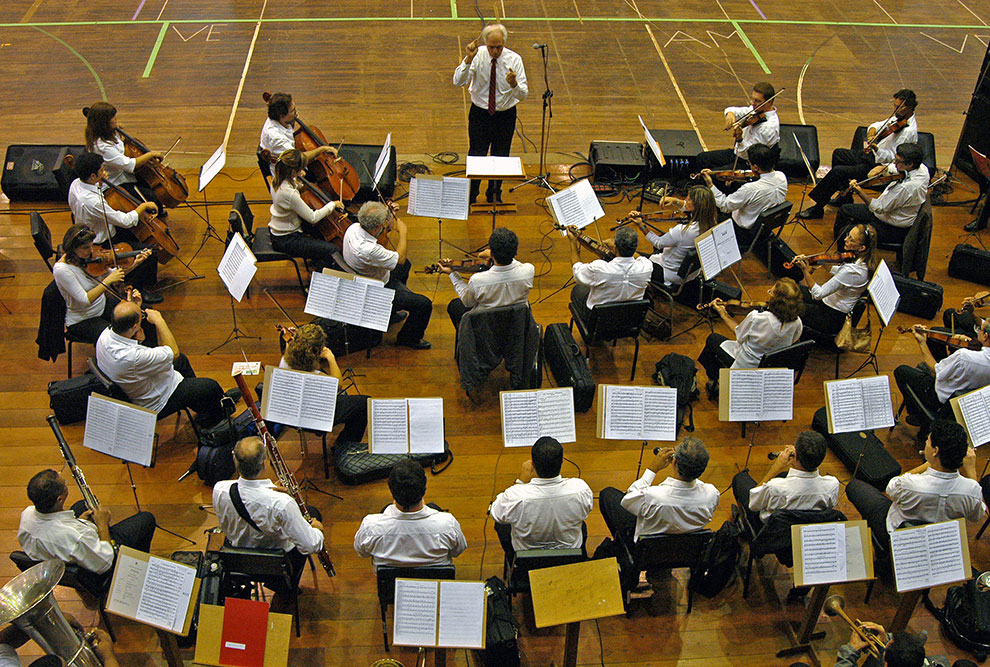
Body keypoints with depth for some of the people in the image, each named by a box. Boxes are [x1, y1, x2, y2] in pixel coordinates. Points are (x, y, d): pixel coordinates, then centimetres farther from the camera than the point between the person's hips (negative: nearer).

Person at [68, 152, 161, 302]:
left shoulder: (76, 183, -8)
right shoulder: (91, 201, -38)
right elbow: (125, 221, -31)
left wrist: (139, 213, -6)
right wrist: (143, 206, -15)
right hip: (102, 245, -10)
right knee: (151, 251, -13)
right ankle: (138, 289, 8)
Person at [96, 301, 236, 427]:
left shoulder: (106, 334, -19)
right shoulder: (133, 357, -44)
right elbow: (174, 352, -29)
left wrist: (134, 307, -9)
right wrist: (159, 320, -22)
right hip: (153, 405, -9)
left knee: (181, 360, 26)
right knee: (211, 386, 1)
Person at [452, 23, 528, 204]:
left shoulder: (514, 59, -13)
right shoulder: (477, 56, -13)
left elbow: (523, 95, -18)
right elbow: (458, 82, -24)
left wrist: (514, 84, -41)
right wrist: (468, 60, -38)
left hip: (505, 116, 1)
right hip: (479, 113, 0)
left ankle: (495, 196, 37)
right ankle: (470, 198, 29)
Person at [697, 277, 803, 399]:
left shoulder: (756, 318, -34)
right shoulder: (797, 323, -21)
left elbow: (739, 334, -11)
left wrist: (722, 313, 2)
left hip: (745, 367, -5)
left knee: (713, 338, 21)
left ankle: (713, 384, 36)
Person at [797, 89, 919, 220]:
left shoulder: (909, 131, -24)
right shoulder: (898, 117, 4)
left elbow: (892, 158, -28)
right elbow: (877, 125, 15)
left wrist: (876, 148, -43)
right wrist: (872, 130, -9)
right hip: (874, 155, 10)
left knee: (837, 171, -21)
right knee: (838, 153, 18)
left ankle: (818, 208, -11)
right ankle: (844, 197, 23)